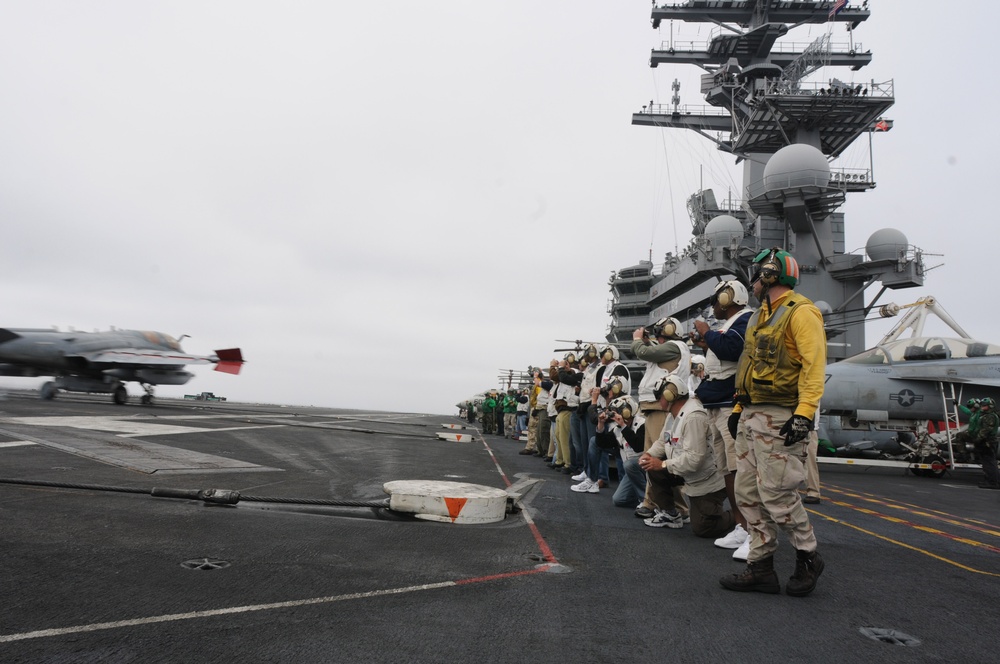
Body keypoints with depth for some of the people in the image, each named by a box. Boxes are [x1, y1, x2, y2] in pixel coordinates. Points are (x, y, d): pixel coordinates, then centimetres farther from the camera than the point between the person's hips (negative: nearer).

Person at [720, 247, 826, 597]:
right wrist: (739, 408, 18)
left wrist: (805, 413, -24)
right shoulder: (760, 316, 21)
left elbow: (814, 365, -17)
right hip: (751, 417, 9)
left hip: (779, 418, -9)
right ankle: (761, 568, 15)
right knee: (748, 493, 7)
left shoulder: (801, 312, -8)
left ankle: (808, 558, 16)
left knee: (777, 494, -7)